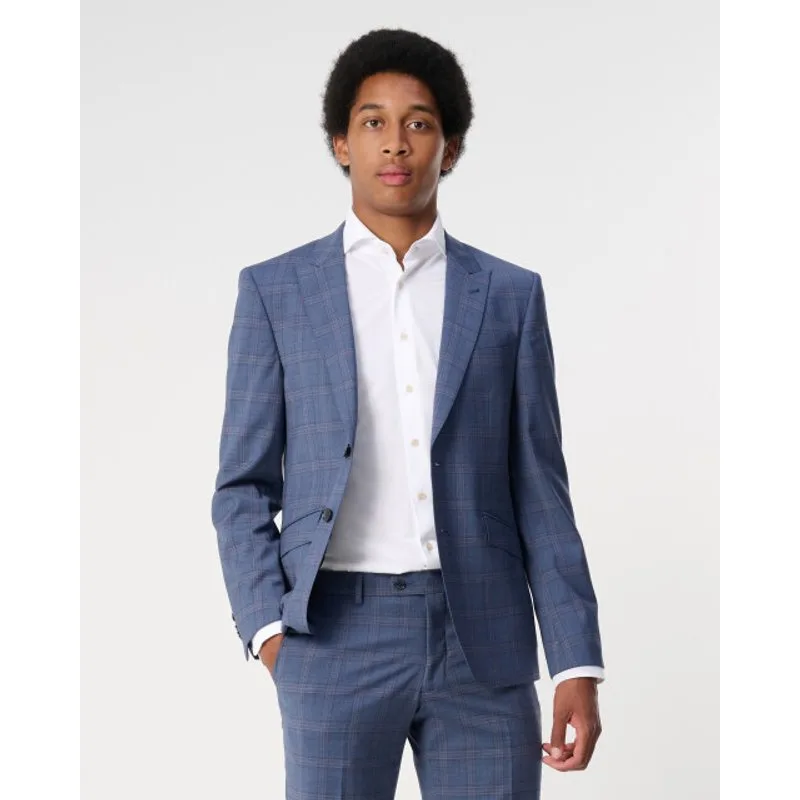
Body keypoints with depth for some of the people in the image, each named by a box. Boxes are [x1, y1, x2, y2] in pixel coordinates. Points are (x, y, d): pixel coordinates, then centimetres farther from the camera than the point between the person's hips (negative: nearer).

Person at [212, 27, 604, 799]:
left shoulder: (510, 295, 8)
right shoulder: (275, 291, 5)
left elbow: (538, 491, 6)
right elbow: (244, 487, 5)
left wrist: (577, 665, 0)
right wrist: (269, 630, -9)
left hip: (484, 641, 1)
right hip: (339, 639, -1)